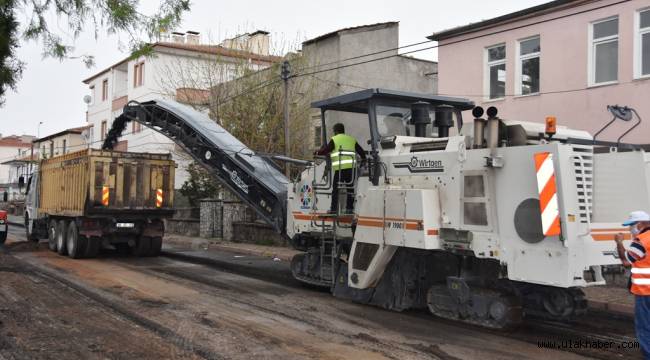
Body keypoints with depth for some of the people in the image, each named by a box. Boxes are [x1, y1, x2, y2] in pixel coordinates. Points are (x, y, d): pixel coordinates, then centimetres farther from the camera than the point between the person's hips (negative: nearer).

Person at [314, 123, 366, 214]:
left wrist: (318, 153, 17)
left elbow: (326, 150, 0)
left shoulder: (334, 140, 4)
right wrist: (363, 159, 40)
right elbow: (361, 151, 23)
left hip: (340, 168, -4)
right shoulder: (352, 139, 19)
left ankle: (334, 209, -2)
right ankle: (349, 208, 9)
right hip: (351, 168, 4)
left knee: (336, 188, 1)